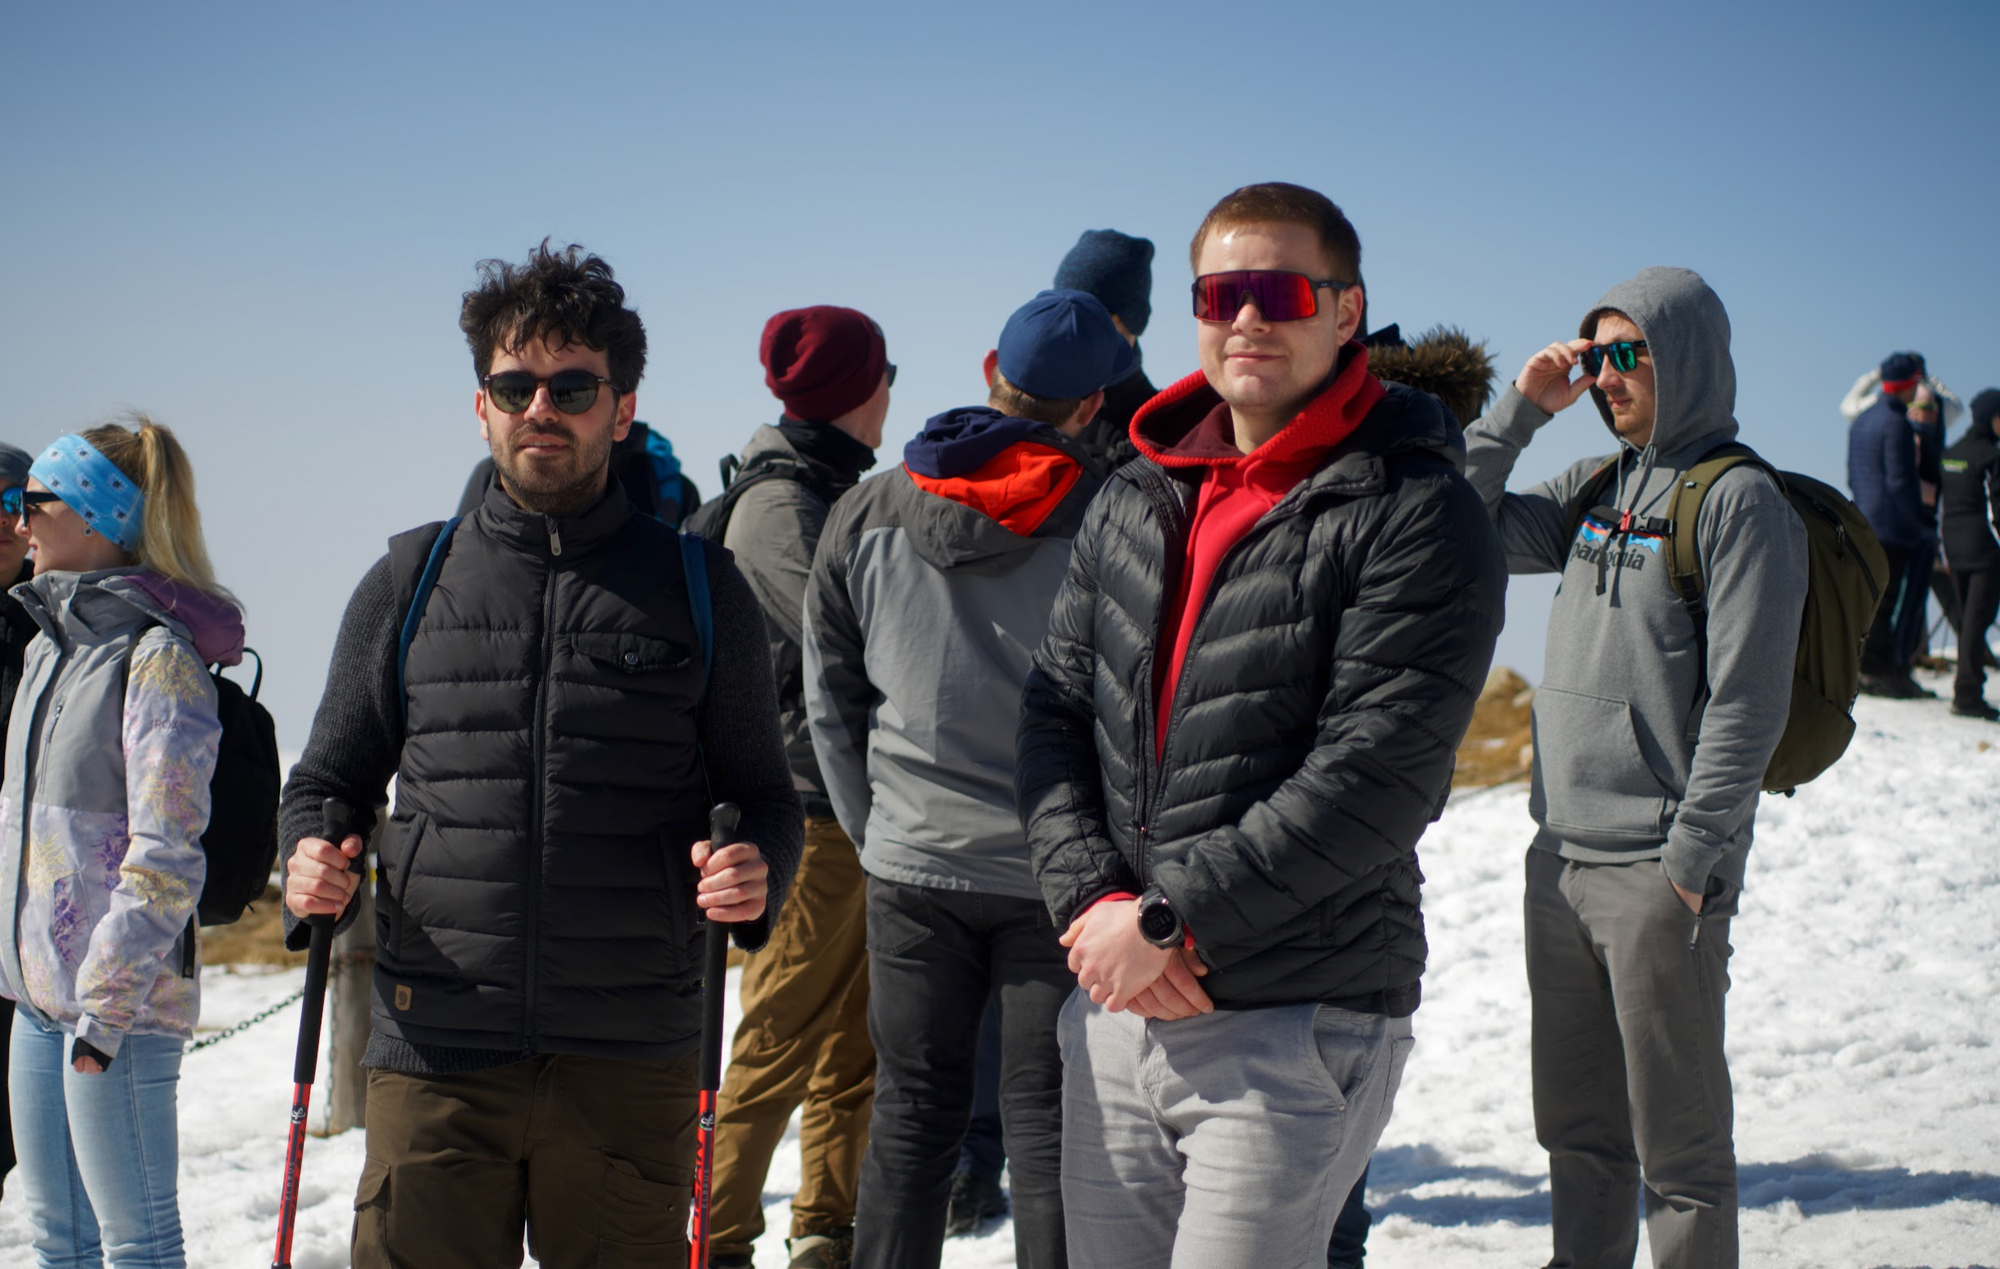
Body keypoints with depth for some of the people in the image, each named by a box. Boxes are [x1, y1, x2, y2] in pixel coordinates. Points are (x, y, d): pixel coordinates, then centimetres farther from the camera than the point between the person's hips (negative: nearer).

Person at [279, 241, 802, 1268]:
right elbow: (327, 780, 17)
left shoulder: (699, 587, 8)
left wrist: (758, 872, -10)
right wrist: (308, 860, -5)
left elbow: (762, 791, 12)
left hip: (631, 1065, 0)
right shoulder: (410, 583, 11)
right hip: (436, 1057, 1)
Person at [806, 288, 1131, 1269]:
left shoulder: (865, 515, 1)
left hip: (909, 868, 3)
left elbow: (830, 699, 7)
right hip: (1055, 871, -3)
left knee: (911, 1114, 12)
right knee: (1045, 1125, 3)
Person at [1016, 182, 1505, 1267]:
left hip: (1298, 1026, -6)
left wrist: (1167, 922, -16)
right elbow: (1054, 710, 10)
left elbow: (1376, 777, -17)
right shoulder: (1134, 499, 12)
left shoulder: (1416, 511, -9)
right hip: (1115, 1013, 6)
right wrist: (1093, 902, -7)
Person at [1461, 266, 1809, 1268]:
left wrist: (1690, 860, -16)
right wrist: (1522, 408, 4)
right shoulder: (1595, 488, 13)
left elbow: (1746, 705, -13)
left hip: (1662, 874, -7)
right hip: (1560, 857, 7)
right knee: (1577, 1128, 15)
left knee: (1678, 1145, 0)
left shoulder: (1740, 499, -9)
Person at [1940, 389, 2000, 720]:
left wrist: (1941, 550, 20)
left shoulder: (1948, 455, 11)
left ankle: (1967, 685, 21)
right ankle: (1967, 692, -13)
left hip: (1954, 547, 8)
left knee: (1966, 617, 16)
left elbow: (1937, 504, 15)